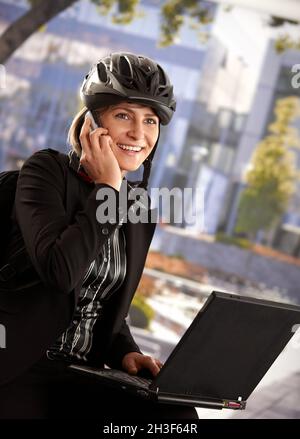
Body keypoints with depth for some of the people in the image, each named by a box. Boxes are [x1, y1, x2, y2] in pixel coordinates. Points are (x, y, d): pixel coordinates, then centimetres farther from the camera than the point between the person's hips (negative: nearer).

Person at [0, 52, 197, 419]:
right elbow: (60, 270, -21)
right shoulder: (47, 170, -5)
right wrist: (107, 189, -12)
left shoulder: (139, 210, 12)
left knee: (178, 416, -20)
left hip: (83, 375, 5)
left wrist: (125, 353, 1)